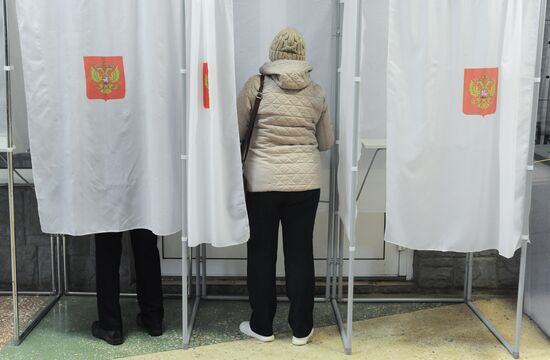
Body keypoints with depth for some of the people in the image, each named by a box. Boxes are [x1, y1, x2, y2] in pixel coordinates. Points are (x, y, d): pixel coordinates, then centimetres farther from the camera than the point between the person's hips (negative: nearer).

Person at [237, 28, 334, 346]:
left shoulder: (256, 85, -5)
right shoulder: (316, 92, 3)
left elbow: (237, 133, 3)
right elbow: (326, 142, 12)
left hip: (262, 181, -2)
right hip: (305, 182, 2)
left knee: (261, 254, 10)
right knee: (300, 253, 9)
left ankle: (262, 326, 21)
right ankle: (301, 329, 19)